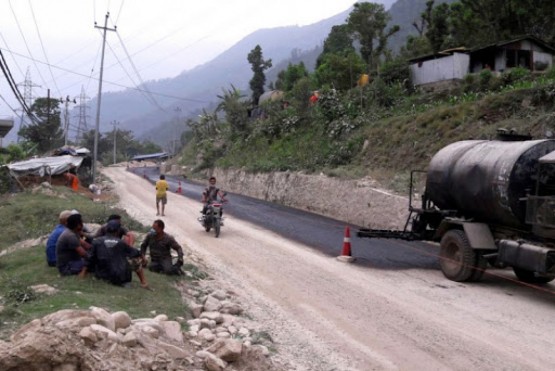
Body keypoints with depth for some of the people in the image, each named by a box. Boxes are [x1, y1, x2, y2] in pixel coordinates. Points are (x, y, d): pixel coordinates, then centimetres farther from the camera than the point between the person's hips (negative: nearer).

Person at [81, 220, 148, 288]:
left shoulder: (97, 241, 0)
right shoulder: (121, 243, -1)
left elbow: (89, 258, 3)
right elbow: (136, 253, 10)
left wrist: (83, 272, 14)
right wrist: (143, 258, 30)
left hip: (103, 276, 2)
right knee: (137, 259, 19)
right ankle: (143, 283, 9)